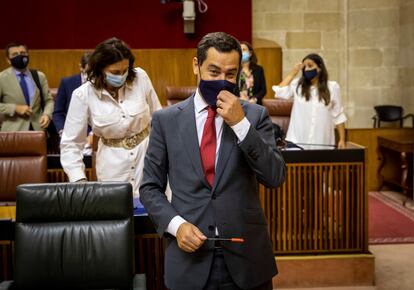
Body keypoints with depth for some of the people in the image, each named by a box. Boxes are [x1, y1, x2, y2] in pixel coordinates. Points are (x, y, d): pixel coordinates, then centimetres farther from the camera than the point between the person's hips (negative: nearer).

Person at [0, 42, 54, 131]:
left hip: (37, 129, 3)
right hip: (13, 131, -3)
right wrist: (15, 108, -15)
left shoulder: (39, 76, 11)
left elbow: (49, 100, 11)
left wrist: (47, 114, -8)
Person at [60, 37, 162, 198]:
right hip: (113, 165, -1)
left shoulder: (140, 77, -10)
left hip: (148, 153, 1)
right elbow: (70, 143, -10)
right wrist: (80, 181, -21)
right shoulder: (83, 95, -14)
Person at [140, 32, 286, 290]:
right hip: (190, 254, 0)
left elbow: (275, 177, -8)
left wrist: (241, 123, -15)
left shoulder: (255, 115, 1)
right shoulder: (166, 120, 1)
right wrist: (175, 224, -12)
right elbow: (150, 187, 4)